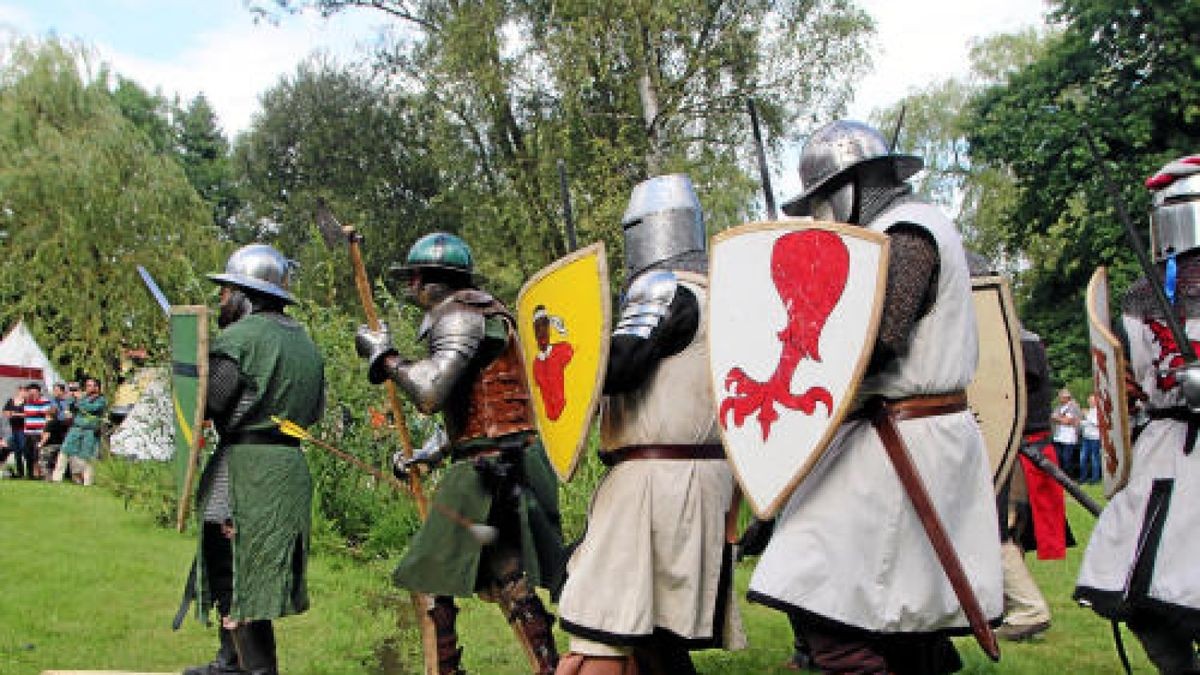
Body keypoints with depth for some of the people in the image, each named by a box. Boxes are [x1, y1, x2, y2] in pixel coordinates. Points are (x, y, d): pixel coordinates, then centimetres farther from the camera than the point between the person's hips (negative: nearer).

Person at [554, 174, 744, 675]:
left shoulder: (665, 288, -9)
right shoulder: (714, 294, 20)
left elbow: (614, 366, -21)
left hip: (657, 482, -10)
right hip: (703, 477, 10)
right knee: (655, 633, 17)